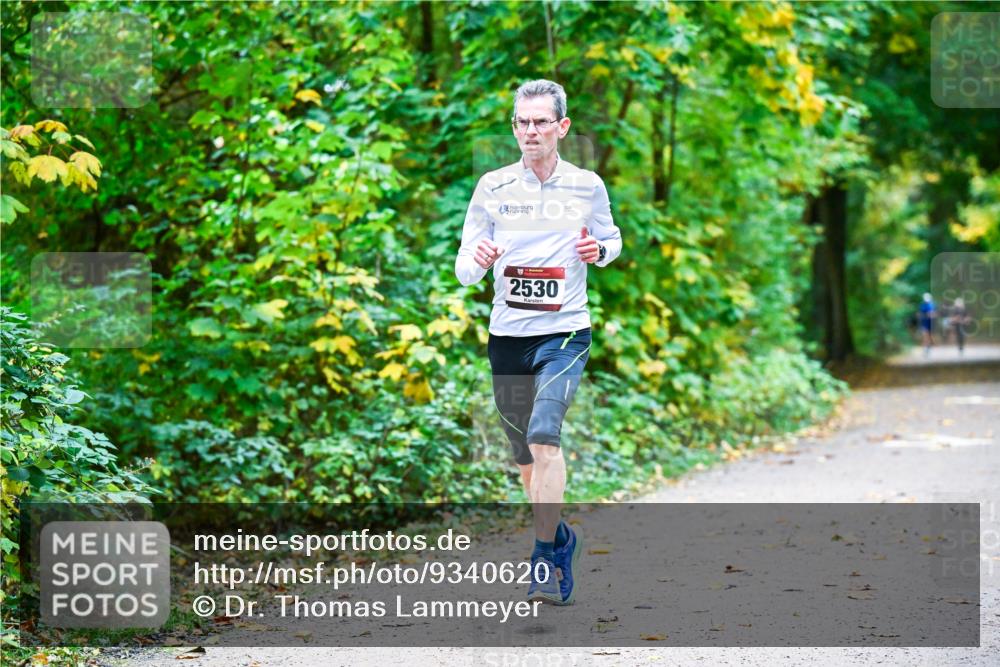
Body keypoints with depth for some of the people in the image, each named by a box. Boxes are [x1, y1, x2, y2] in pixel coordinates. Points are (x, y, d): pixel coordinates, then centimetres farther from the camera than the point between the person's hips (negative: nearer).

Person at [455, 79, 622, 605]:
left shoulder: (587, 186, 3)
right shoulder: (492, 187, 3)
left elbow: (612, 240, 19)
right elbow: (464, 269, 3)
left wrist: (600, 251, -4)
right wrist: (476, 261, -21)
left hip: (565, 332, -3)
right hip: (507, 336, 3)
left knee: (544, 436, -23)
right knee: (525, 457, 12)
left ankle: (546, 559, -18)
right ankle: (563, 538, 36)